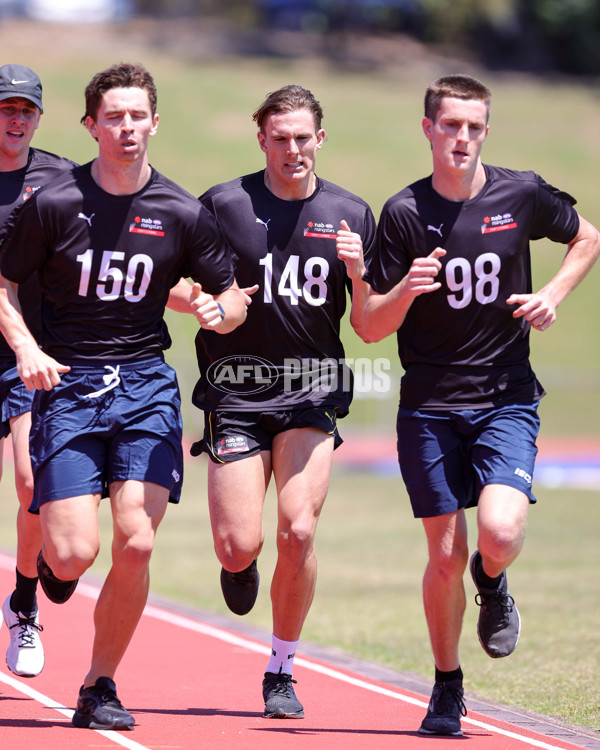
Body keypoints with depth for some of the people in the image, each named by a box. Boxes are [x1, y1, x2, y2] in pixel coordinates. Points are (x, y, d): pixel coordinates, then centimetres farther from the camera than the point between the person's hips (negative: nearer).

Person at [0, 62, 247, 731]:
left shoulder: (183, 215, 3)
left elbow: (232, 299, 12)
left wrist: (217, 310, -12)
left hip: (145, 384, 1)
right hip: (65, 382, -1)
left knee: (135, 544, -11)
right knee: (74, 553, -11)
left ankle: (99, 688, 7)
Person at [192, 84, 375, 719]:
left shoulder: (350, 214, 4)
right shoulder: (223, 204, -2)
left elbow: (370, 327, 5)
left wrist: (358, 275, -14)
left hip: (312, 392, 1)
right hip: (237, 391, -1)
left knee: (298, 532, -13)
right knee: (239, 545, -8)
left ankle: (281, 671, 6)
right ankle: (238, 565, 33)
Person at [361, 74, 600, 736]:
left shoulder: (521, 195, -2)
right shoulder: (403, 213, -4)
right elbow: (371, 328, -2)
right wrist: (406, 288, -22)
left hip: (506, 400, 0)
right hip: (429, 406, 0)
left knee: (500, 531, -22)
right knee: (445, 557, 1)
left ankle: (491, 585, 15)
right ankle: (446, 688, 23)